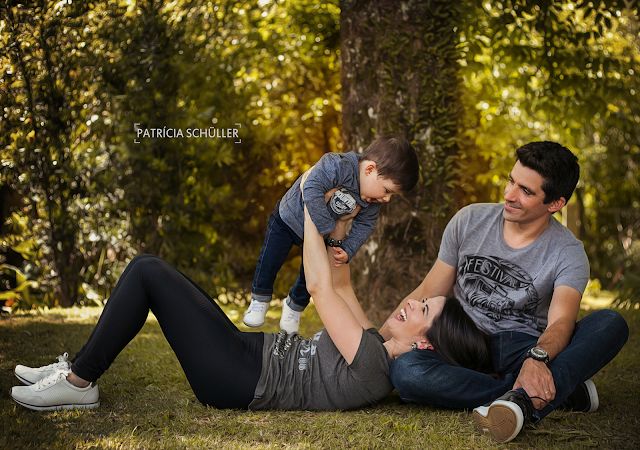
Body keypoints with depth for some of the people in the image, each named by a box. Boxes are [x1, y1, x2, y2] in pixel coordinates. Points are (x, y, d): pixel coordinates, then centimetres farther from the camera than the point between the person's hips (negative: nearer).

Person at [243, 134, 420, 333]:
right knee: (269, 262, -2)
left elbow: (364, 225, -8)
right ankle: (260, 299, 24)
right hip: (289, 218, -5)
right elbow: (312, 190, -51)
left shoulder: (373, 201, -20)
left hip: (323, 234, 5)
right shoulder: (337, 166, -43)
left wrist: (347, 250, -24)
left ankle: (295, 304, 39)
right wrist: (328, 229, -44)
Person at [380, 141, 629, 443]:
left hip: (526, 350, -1)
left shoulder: (568, 253, -5)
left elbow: (561, 322, -23)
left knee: (611, 323, -26)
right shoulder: (469, 221, 1)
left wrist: (536, 358, -46)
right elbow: (428, 293, 7)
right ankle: (565, 392, -30)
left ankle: (521, 400, -50)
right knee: (404, 370, -33)